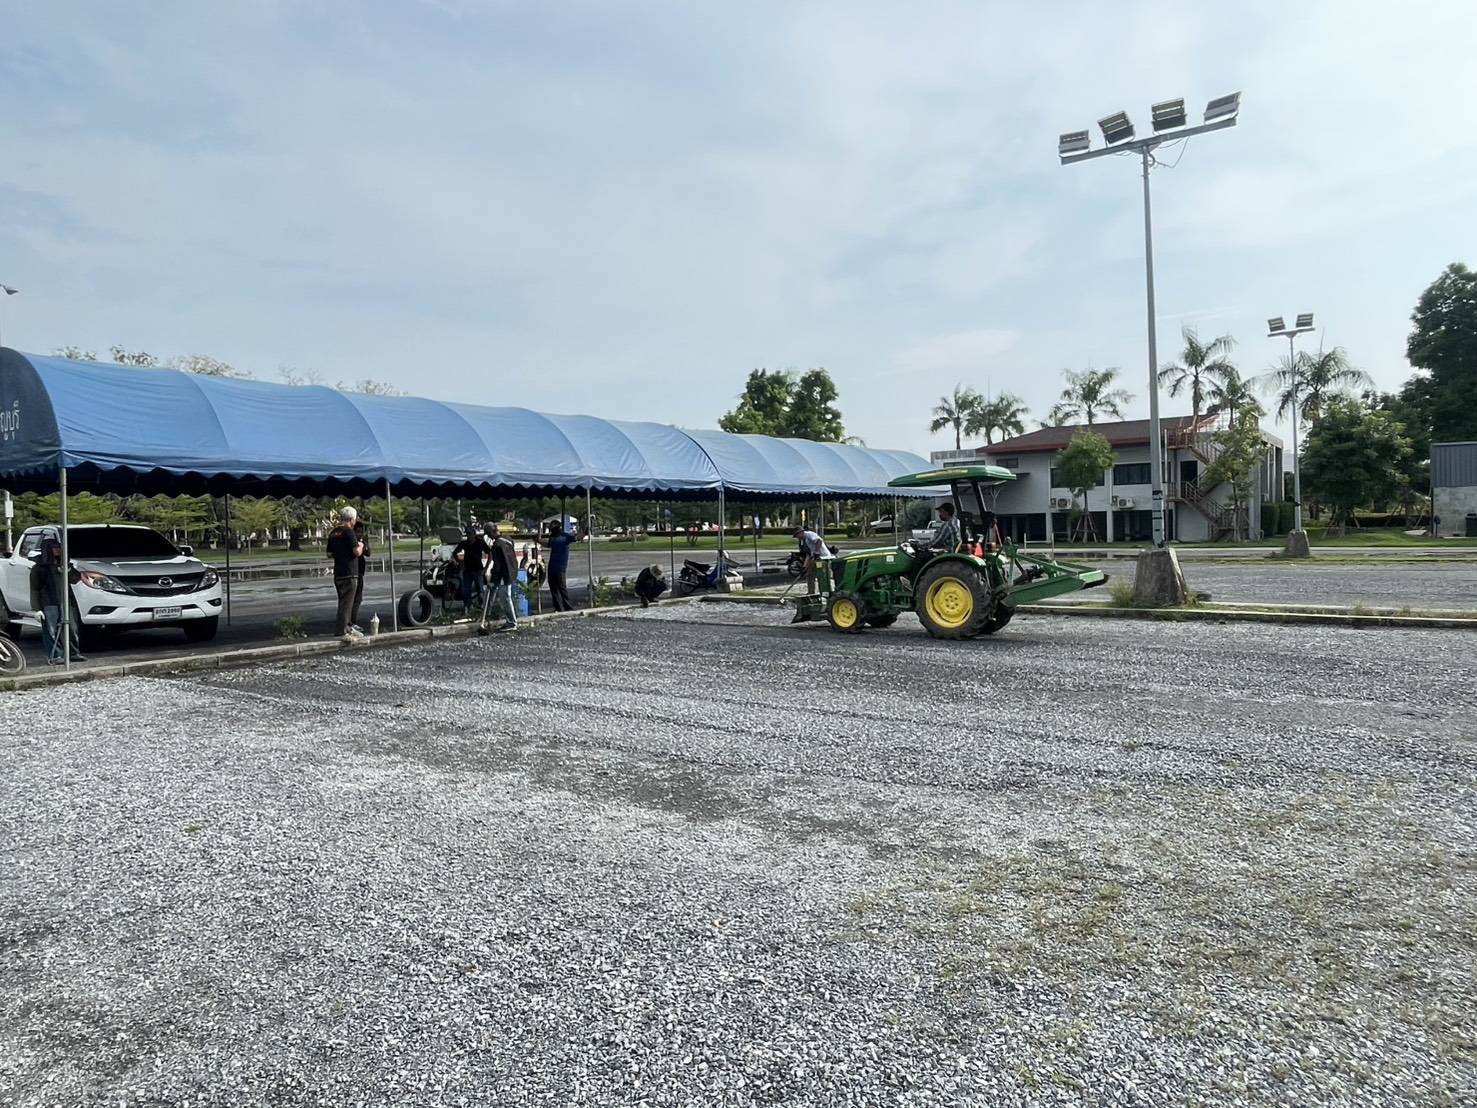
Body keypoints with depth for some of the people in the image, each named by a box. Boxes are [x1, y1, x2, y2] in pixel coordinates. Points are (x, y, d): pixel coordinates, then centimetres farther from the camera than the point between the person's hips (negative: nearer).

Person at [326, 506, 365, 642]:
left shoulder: (333, 533, 12)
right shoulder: (349, 532, -13)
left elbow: (329, 554, 17)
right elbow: (357, 552, -20)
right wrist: (360, 546, 0)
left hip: (338, 573, 8)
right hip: (349, 573, -8)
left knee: (344, 601, 17)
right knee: (346, 603, -7)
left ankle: (348, 627, 25)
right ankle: (341, 632, -8)